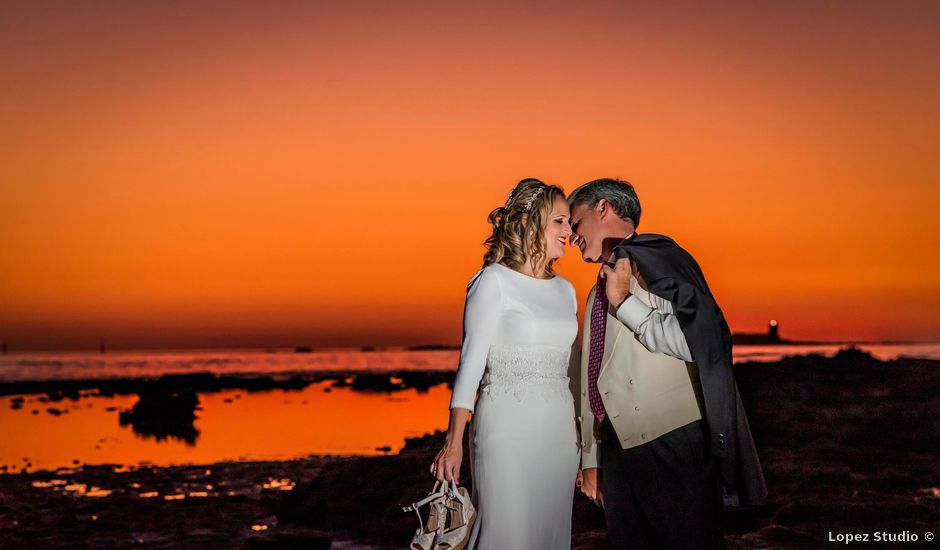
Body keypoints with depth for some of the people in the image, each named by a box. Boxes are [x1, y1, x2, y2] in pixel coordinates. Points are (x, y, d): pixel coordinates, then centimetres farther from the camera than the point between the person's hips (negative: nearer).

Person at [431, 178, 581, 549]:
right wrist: (454, 440, -15)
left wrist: (580, 437, 15)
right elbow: (471, 359, -8)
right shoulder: (495, 280, -4)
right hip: (507, 430, -6)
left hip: (559, 431, 6)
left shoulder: (565, 289, 14)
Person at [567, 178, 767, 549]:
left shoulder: (655, 258, -5)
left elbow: (696, 341, -18)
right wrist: (592, 459, 20)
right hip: (618, 447, 8)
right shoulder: (599, 292, 20)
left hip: (673, 444, -7)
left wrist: (624, 302, -13)